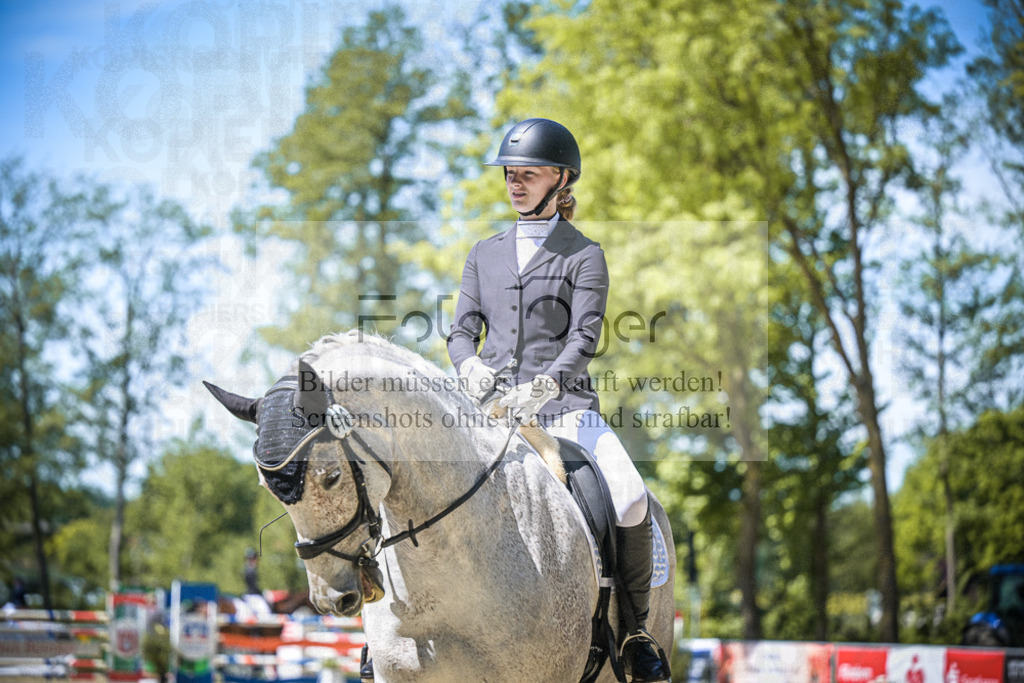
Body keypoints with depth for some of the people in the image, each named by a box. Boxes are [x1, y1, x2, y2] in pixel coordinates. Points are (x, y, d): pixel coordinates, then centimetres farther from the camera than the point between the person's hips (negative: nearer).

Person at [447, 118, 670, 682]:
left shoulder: (584, 255, 6)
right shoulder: (484, 254, 19)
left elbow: (584, 339, -6)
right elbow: (461, 330, 13)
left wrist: (542, 387, -24)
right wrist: (471, 367, -11)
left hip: (563, 404, -3)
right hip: (491, 404, 3)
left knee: (630, 500, -26)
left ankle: (636, 629, -8)